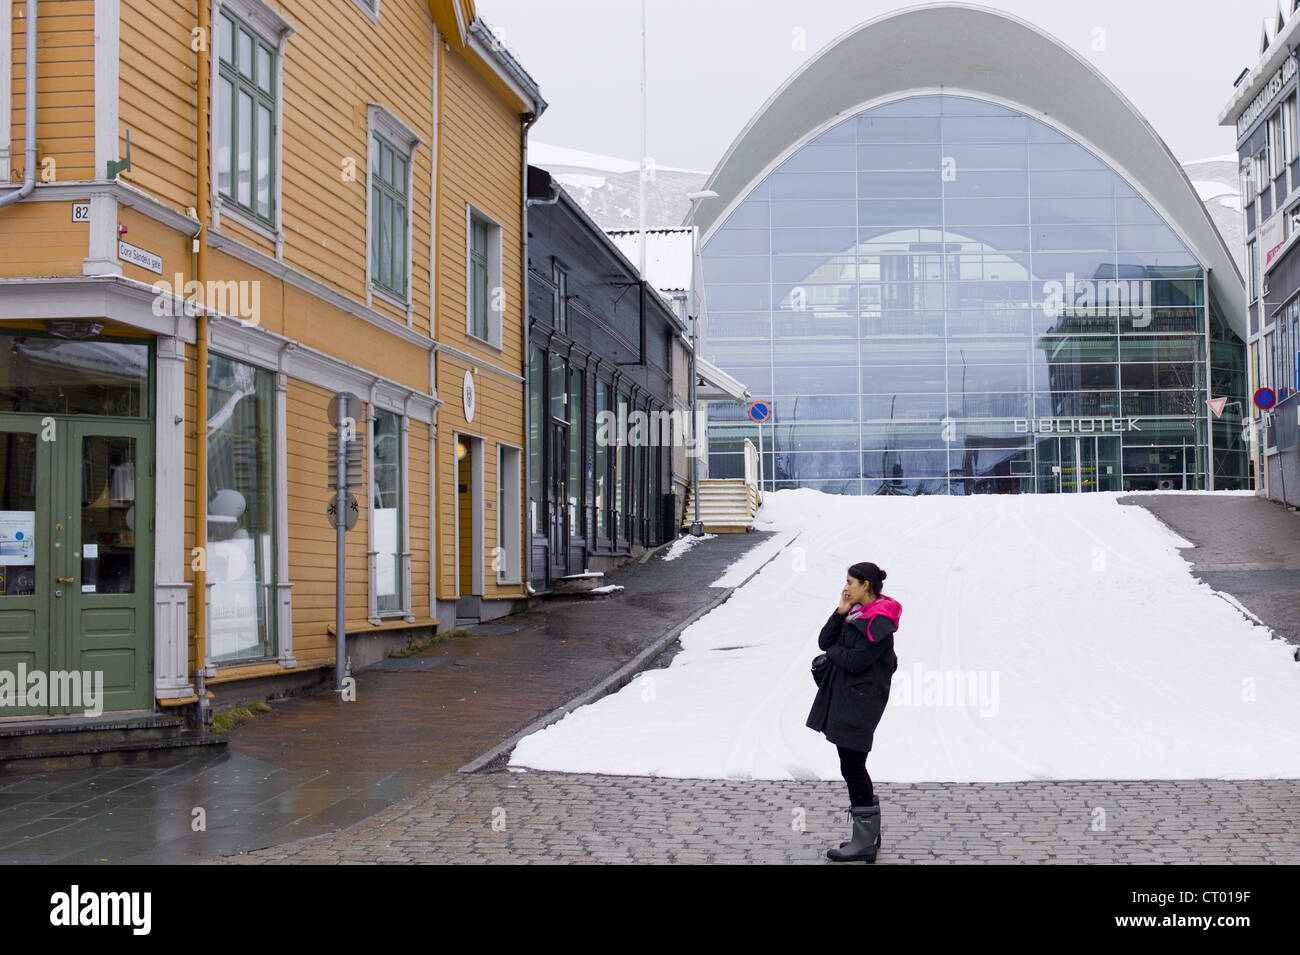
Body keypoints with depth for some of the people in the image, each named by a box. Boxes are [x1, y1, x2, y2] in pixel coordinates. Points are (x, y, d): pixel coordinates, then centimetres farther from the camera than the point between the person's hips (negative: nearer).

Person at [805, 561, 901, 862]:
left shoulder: (879, 623, -17)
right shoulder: (855, 613, 12)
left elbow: (854, 661, -21)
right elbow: (825, 641, 8)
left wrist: (834, 651, -3)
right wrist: (841, 612, -3)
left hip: (861, 701, -10)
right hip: (843, 697, 10)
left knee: (852, 767, -6)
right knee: (853, 767, 14)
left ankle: (865, 843, 2)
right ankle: (869, 834, 25)